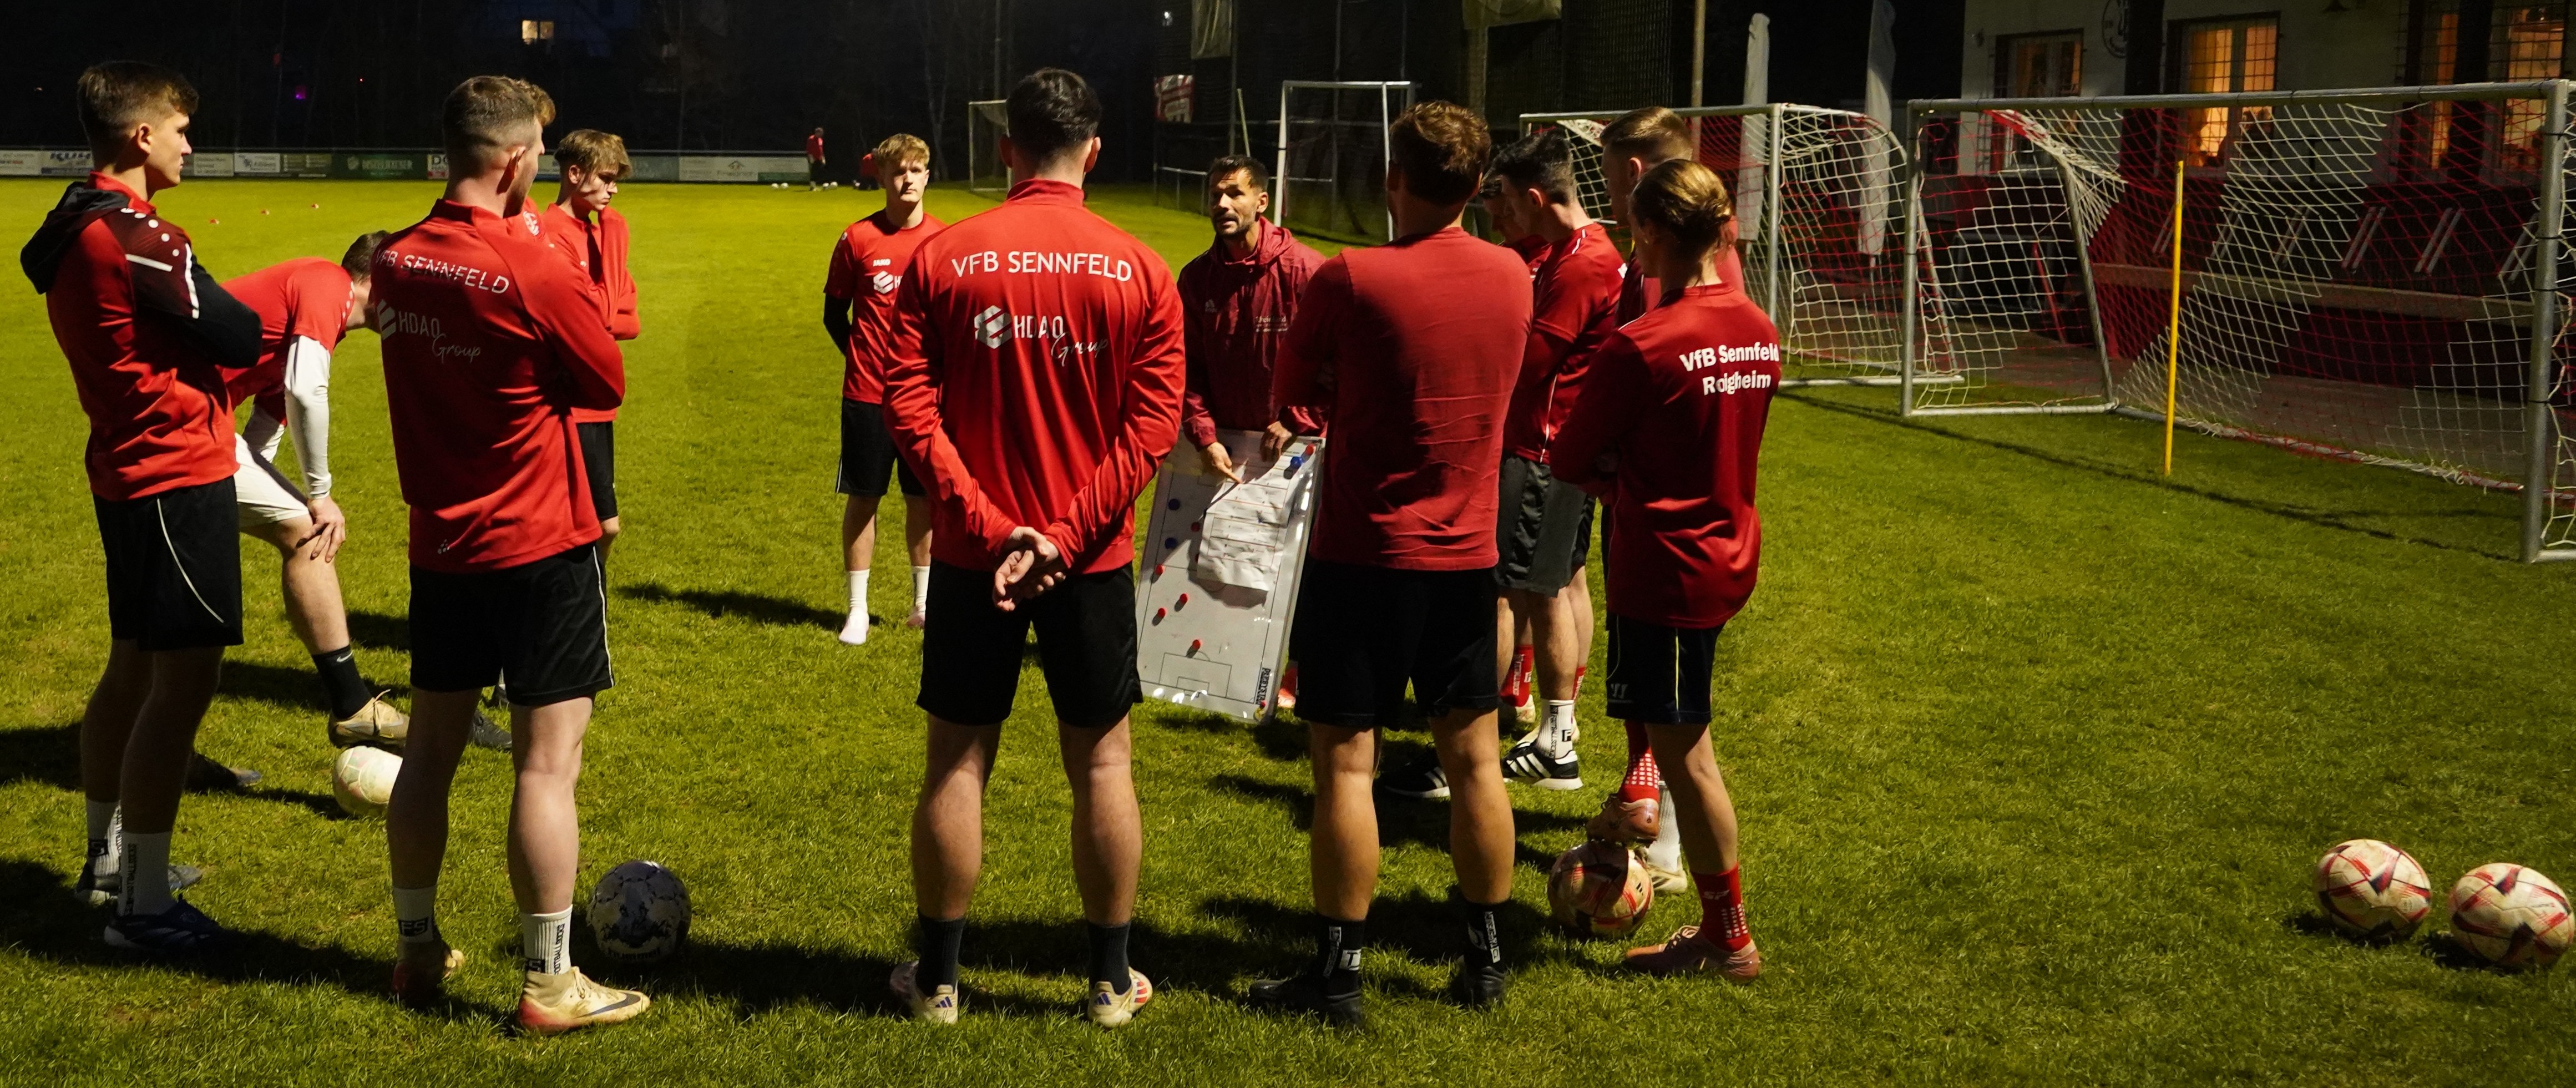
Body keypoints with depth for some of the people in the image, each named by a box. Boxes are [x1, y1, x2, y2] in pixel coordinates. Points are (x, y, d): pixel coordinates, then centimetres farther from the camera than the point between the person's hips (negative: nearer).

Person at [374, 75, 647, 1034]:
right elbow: (607, 385, -7)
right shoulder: (535, 272, -19)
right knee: (548, 761, -1)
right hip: (541, 546, -7)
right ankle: (550, 986, 5)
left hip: (440, 542, 7)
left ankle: (417, 950, 30)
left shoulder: (396, 261, 1)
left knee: (431, 747, 16)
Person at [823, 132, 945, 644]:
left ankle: (924, 604, 24)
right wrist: (862, 356, -1)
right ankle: (858, 610, 14)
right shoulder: (857, 239, -4)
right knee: (863, 496, 4)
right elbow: (834, 313, 6)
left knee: (924, 497, 9)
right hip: (867, 393, -1)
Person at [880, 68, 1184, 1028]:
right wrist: (1068, 535, -12)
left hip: (972, 554, 0)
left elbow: (910, 408, -9)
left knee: (958, 762, 10)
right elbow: (1152, 426, -10)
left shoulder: (940, 259, -3)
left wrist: (988, 524, -13)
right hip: (1094, 557, 0)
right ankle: (1111, 980, 20)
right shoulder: (1140, 270, -3)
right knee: (1102, 760, 11)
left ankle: (937, 978, 21)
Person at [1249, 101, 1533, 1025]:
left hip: (1363, 554, -5)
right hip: (1466, 556, 5)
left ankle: (1338, 973, 7)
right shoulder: (1514, 277, 2)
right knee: (1473, 758, 12)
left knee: (1345, 763, 2)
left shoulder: (1351, 279, -14)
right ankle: (1484, 959, 22)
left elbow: (1292, 395, -2)